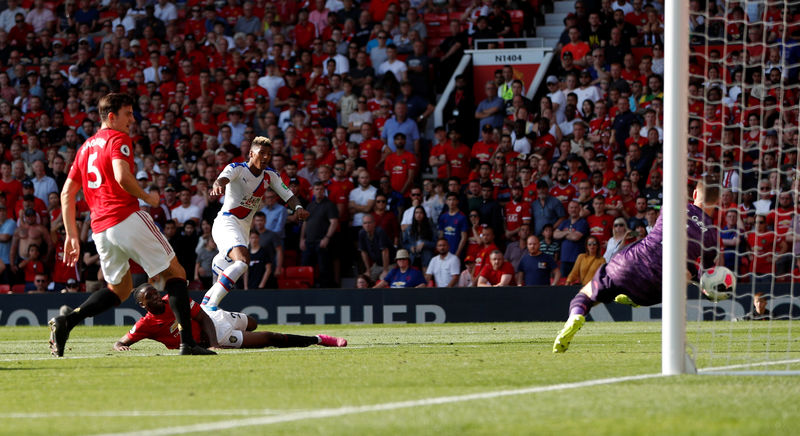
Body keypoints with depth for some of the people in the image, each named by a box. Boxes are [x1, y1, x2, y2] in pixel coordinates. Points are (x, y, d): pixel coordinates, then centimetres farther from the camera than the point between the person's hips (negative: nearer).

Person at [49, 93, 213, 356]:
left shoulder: (86, 147, 21)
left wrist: (71, 235, 20)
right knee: (175, 274, 2)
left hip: (99, 229, 8)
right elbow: (122, 177, -21)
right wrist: (147, 197, -5)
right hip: (127, 217, -8)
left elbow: (67, 193, 20)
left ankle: (66, 321, -1)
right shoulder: (118, 139, -3)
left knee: (120, 289, 21)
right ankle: (187, 342, -10)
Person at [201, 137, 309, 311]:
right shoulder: (237, 168, -10)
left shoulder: (270, 175, 8)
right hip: (226, 223, -8)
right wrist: (218, 185, -56)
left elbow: (288, 195, 5)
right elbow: (223, 178, -31)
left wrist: (298, 208, -19)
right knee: (243, 260, -31)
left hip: (243, 229, 8)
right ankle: (211, 305, -37)